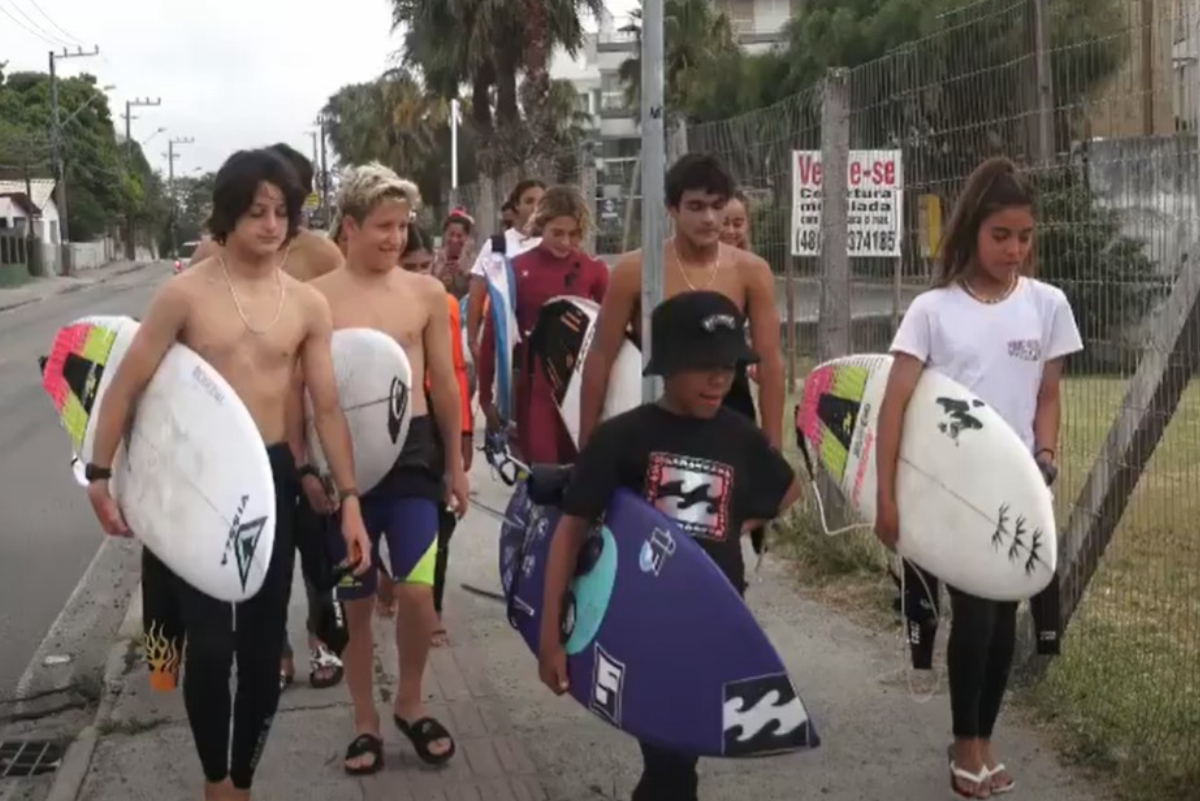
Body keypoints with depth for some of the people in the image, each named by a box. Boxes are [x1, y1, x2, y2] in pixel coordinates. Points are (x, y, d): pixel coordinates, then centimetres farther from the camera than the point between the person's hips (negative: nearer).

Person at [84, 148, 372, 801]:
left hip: (271, 477, 3)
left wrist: (349, 499, 0)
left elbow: (327, 409, 4)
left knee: (263, 645, 9)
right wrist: (98, 475, -2)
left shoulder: (308, 305, 2)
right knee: (210, 642, -5)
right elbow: (126, 387, -2)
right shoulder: (185, 294, -7)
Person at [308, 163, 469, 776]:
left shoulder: (426, 292, 4)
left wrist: (455, 462, 13)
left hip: (412, 450, 1)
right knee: (356, 601, 9)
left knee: (417, 590, -10)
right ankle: (365, 722, 26)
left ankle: (409, 704, 17)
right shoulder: (316, 298, -2)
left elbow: (444, 382, 10)